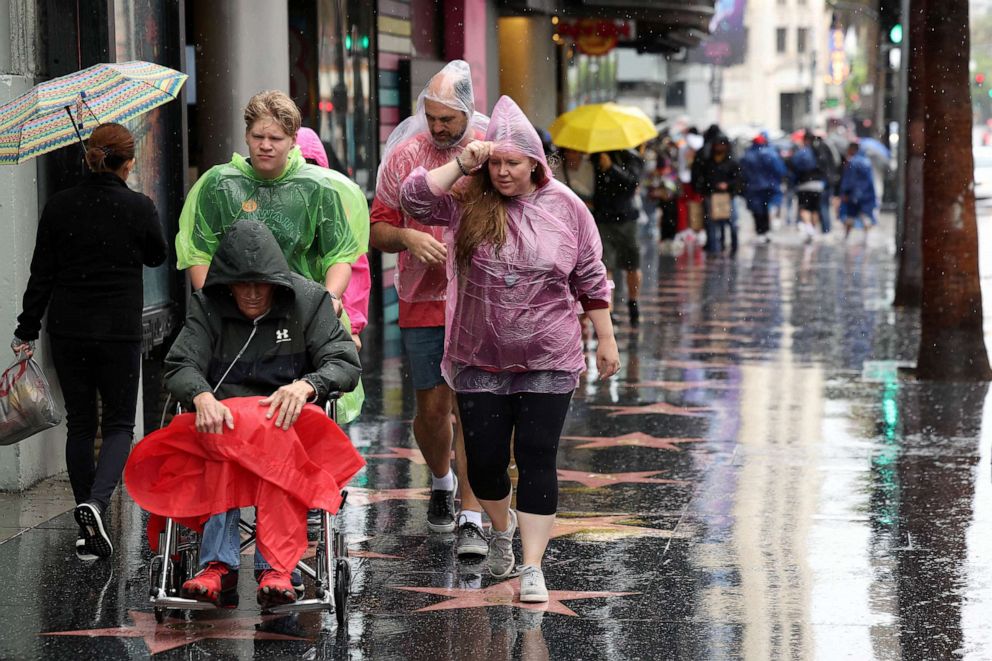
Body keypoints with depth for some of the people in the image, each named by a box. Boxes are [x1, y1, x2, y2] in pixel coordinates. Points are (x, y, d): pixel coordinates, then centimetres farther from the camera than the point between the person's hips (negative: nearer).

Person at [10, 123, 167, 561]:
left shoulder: (59, 207, -4)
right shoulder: (139, 208, -9)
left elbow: (41, 273, 0)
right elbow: (157, 257, 9)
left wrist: (26, 330, 8)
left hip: (67, 330, 3)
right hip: (119, 331, -2)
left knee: (80, 424, 13)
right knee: (119, 424, 9)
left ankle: (89, 536, 14)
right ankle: (96, 501, -19)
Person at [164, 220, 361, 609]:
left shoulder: (309, 301, 4)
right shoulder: (208, 307, 7)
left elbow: (345, 364, -5)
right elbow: (180, 366, -5)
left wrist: (305, 385, -28)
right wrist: (202, 396, -29)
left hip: (287, 417, -1)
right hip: (223, 414, 1)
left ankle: (274, 566, -43)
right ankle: (220, 564, -44)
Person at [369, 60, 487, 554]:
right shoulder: (403, 156, 2)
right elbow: (377, 229, 6)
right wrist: (407, 237, -14)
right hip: (422, 303, 2)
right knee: (432, 408, 8)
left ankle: (470, 518, -6)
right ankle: (441, 482, 38)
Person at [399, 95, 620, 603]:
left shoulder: (565, 208, -1)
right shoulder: (467, 200, -2)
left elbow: (590, 279, 7)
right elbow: (414, 199, -17)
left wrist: (606, 340, 9)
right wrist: (463, 164, -20)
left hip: (547, 363, -1)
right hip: (479, 361, 1)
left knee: (536, 460, -5)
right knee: (484, 461, 7)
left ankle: (532, 567, 0)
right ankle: (501, 527, 38)